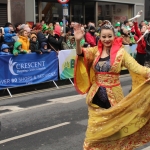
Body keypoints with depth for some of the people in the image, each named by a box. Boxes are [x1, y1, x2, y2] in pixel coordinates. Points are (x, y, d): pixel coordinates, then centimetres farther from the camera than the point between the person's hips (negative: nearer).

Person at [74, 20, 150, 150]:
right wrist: (78, 41, -36)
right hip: (96, 96, 2)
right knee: (96, 128, 12)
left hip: (113, 96, -2)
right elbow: (81, 54, -16)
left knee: (114, 128, 13)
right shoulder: (95, 50, 1)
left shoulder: (120, 52, -7)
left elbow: (135, 66, -17)